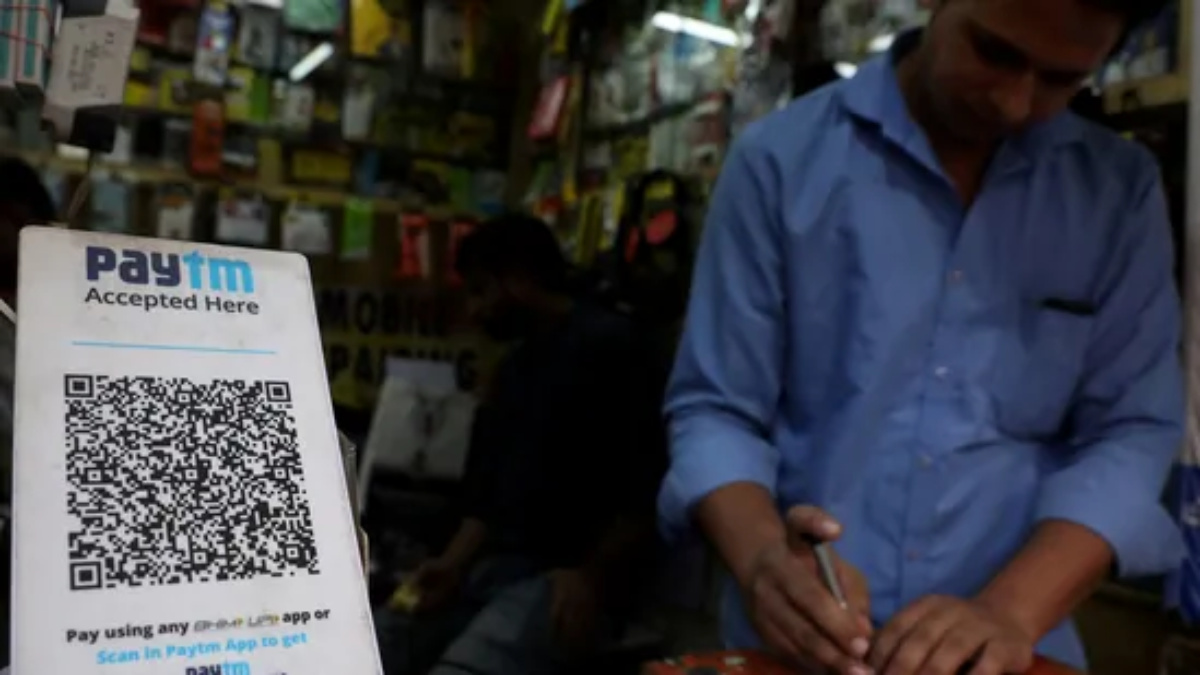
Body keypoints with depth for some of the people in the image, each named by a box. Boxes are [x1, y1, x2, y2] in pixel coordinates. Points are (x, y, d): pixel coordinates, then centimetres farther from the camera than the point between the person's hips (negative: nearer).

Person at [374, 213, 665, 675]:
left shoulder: (608, 345, -5)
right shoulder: (513, 369, 21)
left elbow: (646, 490, -11)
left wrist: (592, 578, -16)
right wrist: (455, 563, 3)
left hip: (566, 576, -8)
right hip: (494, 567, 8)